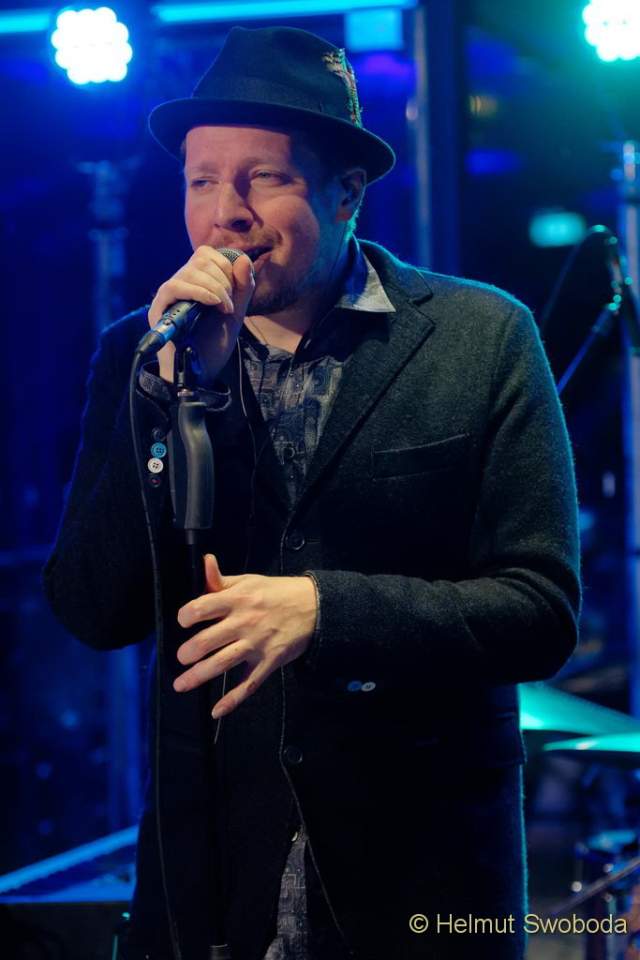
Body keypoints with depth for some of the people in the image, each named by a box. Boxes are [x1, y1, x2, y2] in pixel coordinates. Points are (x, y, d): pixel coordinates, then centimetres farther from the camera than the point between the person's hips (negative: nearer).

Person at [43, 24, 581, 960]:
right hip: (205, 871, 2)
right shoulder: (139, 354, 3)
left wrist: (323, 609, -23)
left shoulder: (482, 339, -5)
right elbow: (94, 611, -5)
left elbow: (542, 612, -9)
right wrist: (176, 388, -15)